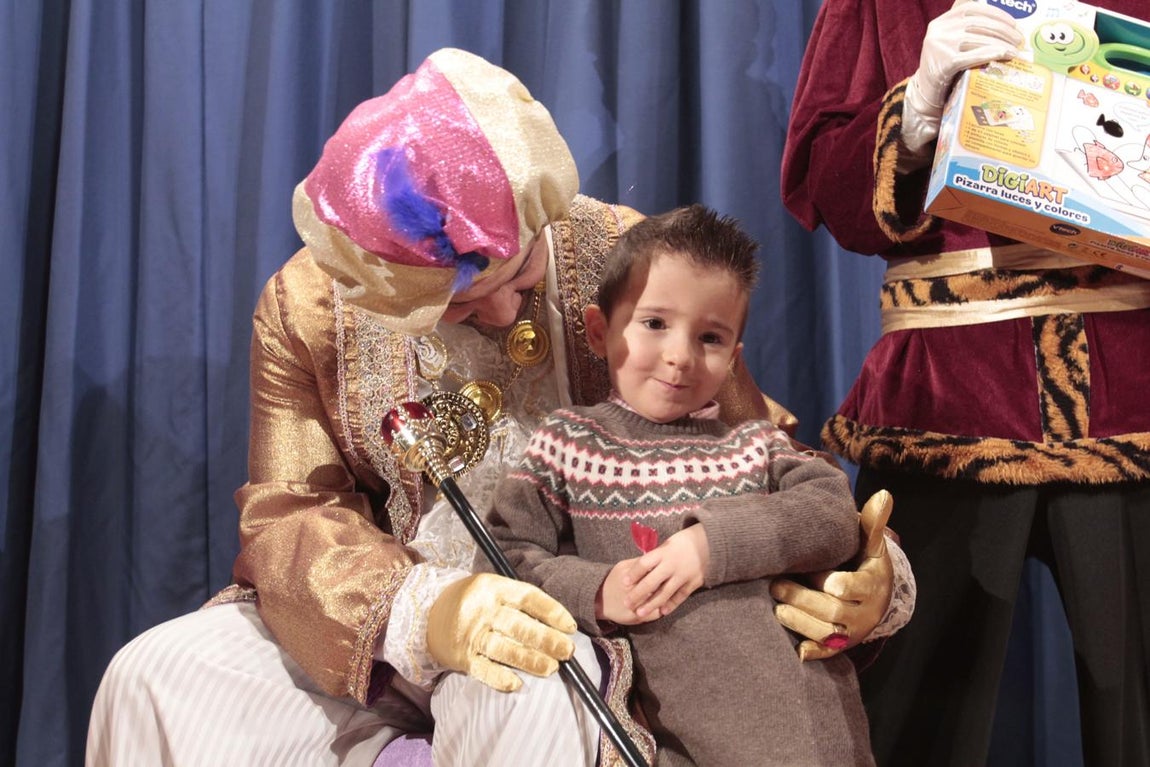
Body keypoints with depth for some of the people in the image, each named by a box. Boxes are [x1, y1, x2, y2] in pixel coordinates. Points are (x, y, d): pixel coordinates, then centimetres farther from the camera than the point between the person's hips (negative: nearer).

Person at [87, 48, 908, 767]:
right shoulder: (308, 305, -6)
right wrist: (422, 610, -29)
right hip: (387, 625, 2)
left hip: (571, 621, -2)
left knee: (519, 696, -35)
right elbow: (287, 520, -9)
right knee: (156, 676, -16)